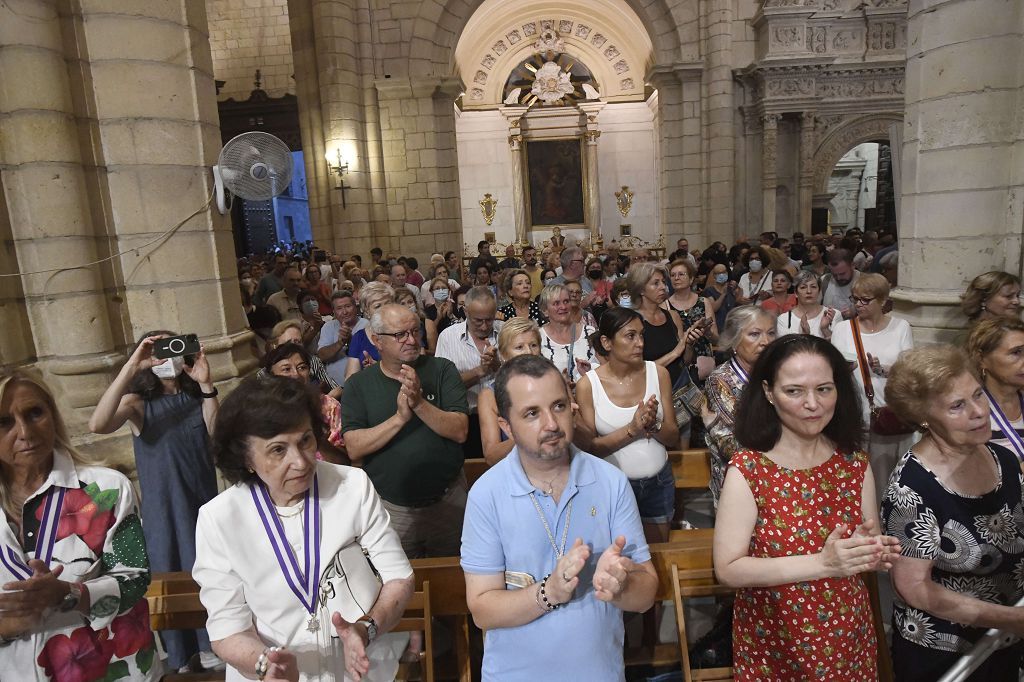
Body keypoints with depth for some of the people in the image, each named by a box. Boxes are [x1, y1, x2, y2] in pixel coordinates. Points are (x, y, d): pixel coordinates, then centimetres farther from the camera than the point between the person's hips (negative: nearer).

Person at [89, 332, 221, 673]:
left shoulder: (197, 397, 2)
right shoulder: (138, 402, -6)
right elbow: (98, 424, -27)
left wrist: (206, 384, -24)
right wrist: (130, 366, -31)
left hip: (203, 499, 3)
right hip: (162, 504, -2)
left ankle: (210, 647, 31)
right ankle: (180, 657, 28)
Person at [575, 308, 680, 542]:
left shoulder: (658, 373, -5)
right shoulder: (587, 385, -13)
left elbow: (674, 439, -1)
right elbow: (589, 447, -12)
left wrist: (653, 424, -22)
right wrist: (632, 429, -23)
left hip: (658, 481, 3)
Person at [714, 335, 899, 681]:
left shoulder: (855, 463, -6)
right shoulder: (747, 469, -20)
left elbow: (872, 547, 2)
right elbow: (728, 569, -22)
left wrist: (874, 553, -21)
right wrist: (821, 563, -30)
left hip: (848, 637, 4)